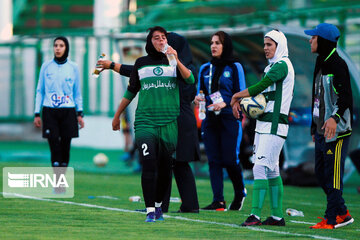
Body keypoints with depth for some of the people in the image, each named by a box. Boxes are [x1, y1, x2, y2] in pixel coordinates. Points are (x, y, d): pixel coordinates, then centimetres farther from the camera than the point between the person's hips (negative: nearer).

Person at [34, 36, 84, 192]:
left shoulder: (73, 67, 5)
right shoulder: (46, 66, 5)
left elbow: (77, 93, 11)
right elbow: (40, 91, 9)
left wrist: (80, 114, 5)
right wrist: (37, 114, 4)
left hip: (68, 111, 1)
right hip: (50, 111, -1)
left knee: (65, 147, 2)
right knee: (54, 147, -9)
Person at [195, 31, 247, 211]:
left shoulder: (234, 67, -1)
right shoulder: (205, 69, 13)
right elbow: (200, 91, 20)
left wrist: (225, 103, -18)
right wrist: (198, 99, -3)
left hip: (229, 119, -5)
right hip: (210, 120, 5)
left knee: (230, 160, -4)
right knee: (213, 160, 0)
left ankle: (240, 193, 22)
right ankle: (218, 201, 1)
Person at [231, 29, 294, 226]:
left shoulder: (282, 65, -11)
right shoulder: (271, 67, 20)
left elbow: (260, 86, -18)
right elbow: (261, 92, 19)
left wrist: (236, 96, -6)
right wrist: (239, 101, 4)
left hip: (275, 125, -10)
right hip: (263, 124, 10)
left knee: (261, 167, -15)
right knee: (271, 170, 10)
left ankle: (255, 215, -18)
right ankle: (277, 216, 12)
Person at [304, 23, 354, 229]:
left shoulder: (337, 65, -13)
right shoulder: (321, 64, 18)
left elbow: (346, 96, -22)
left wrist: (335, 117, -36)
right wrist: (315, 127, 24)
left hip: (336, 130, -10)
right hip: (322, 129, 10)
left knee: (333, 175, -8)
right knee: (321, 173, 13)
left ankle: (331, 220, -6)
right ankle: (342, 213, 22)